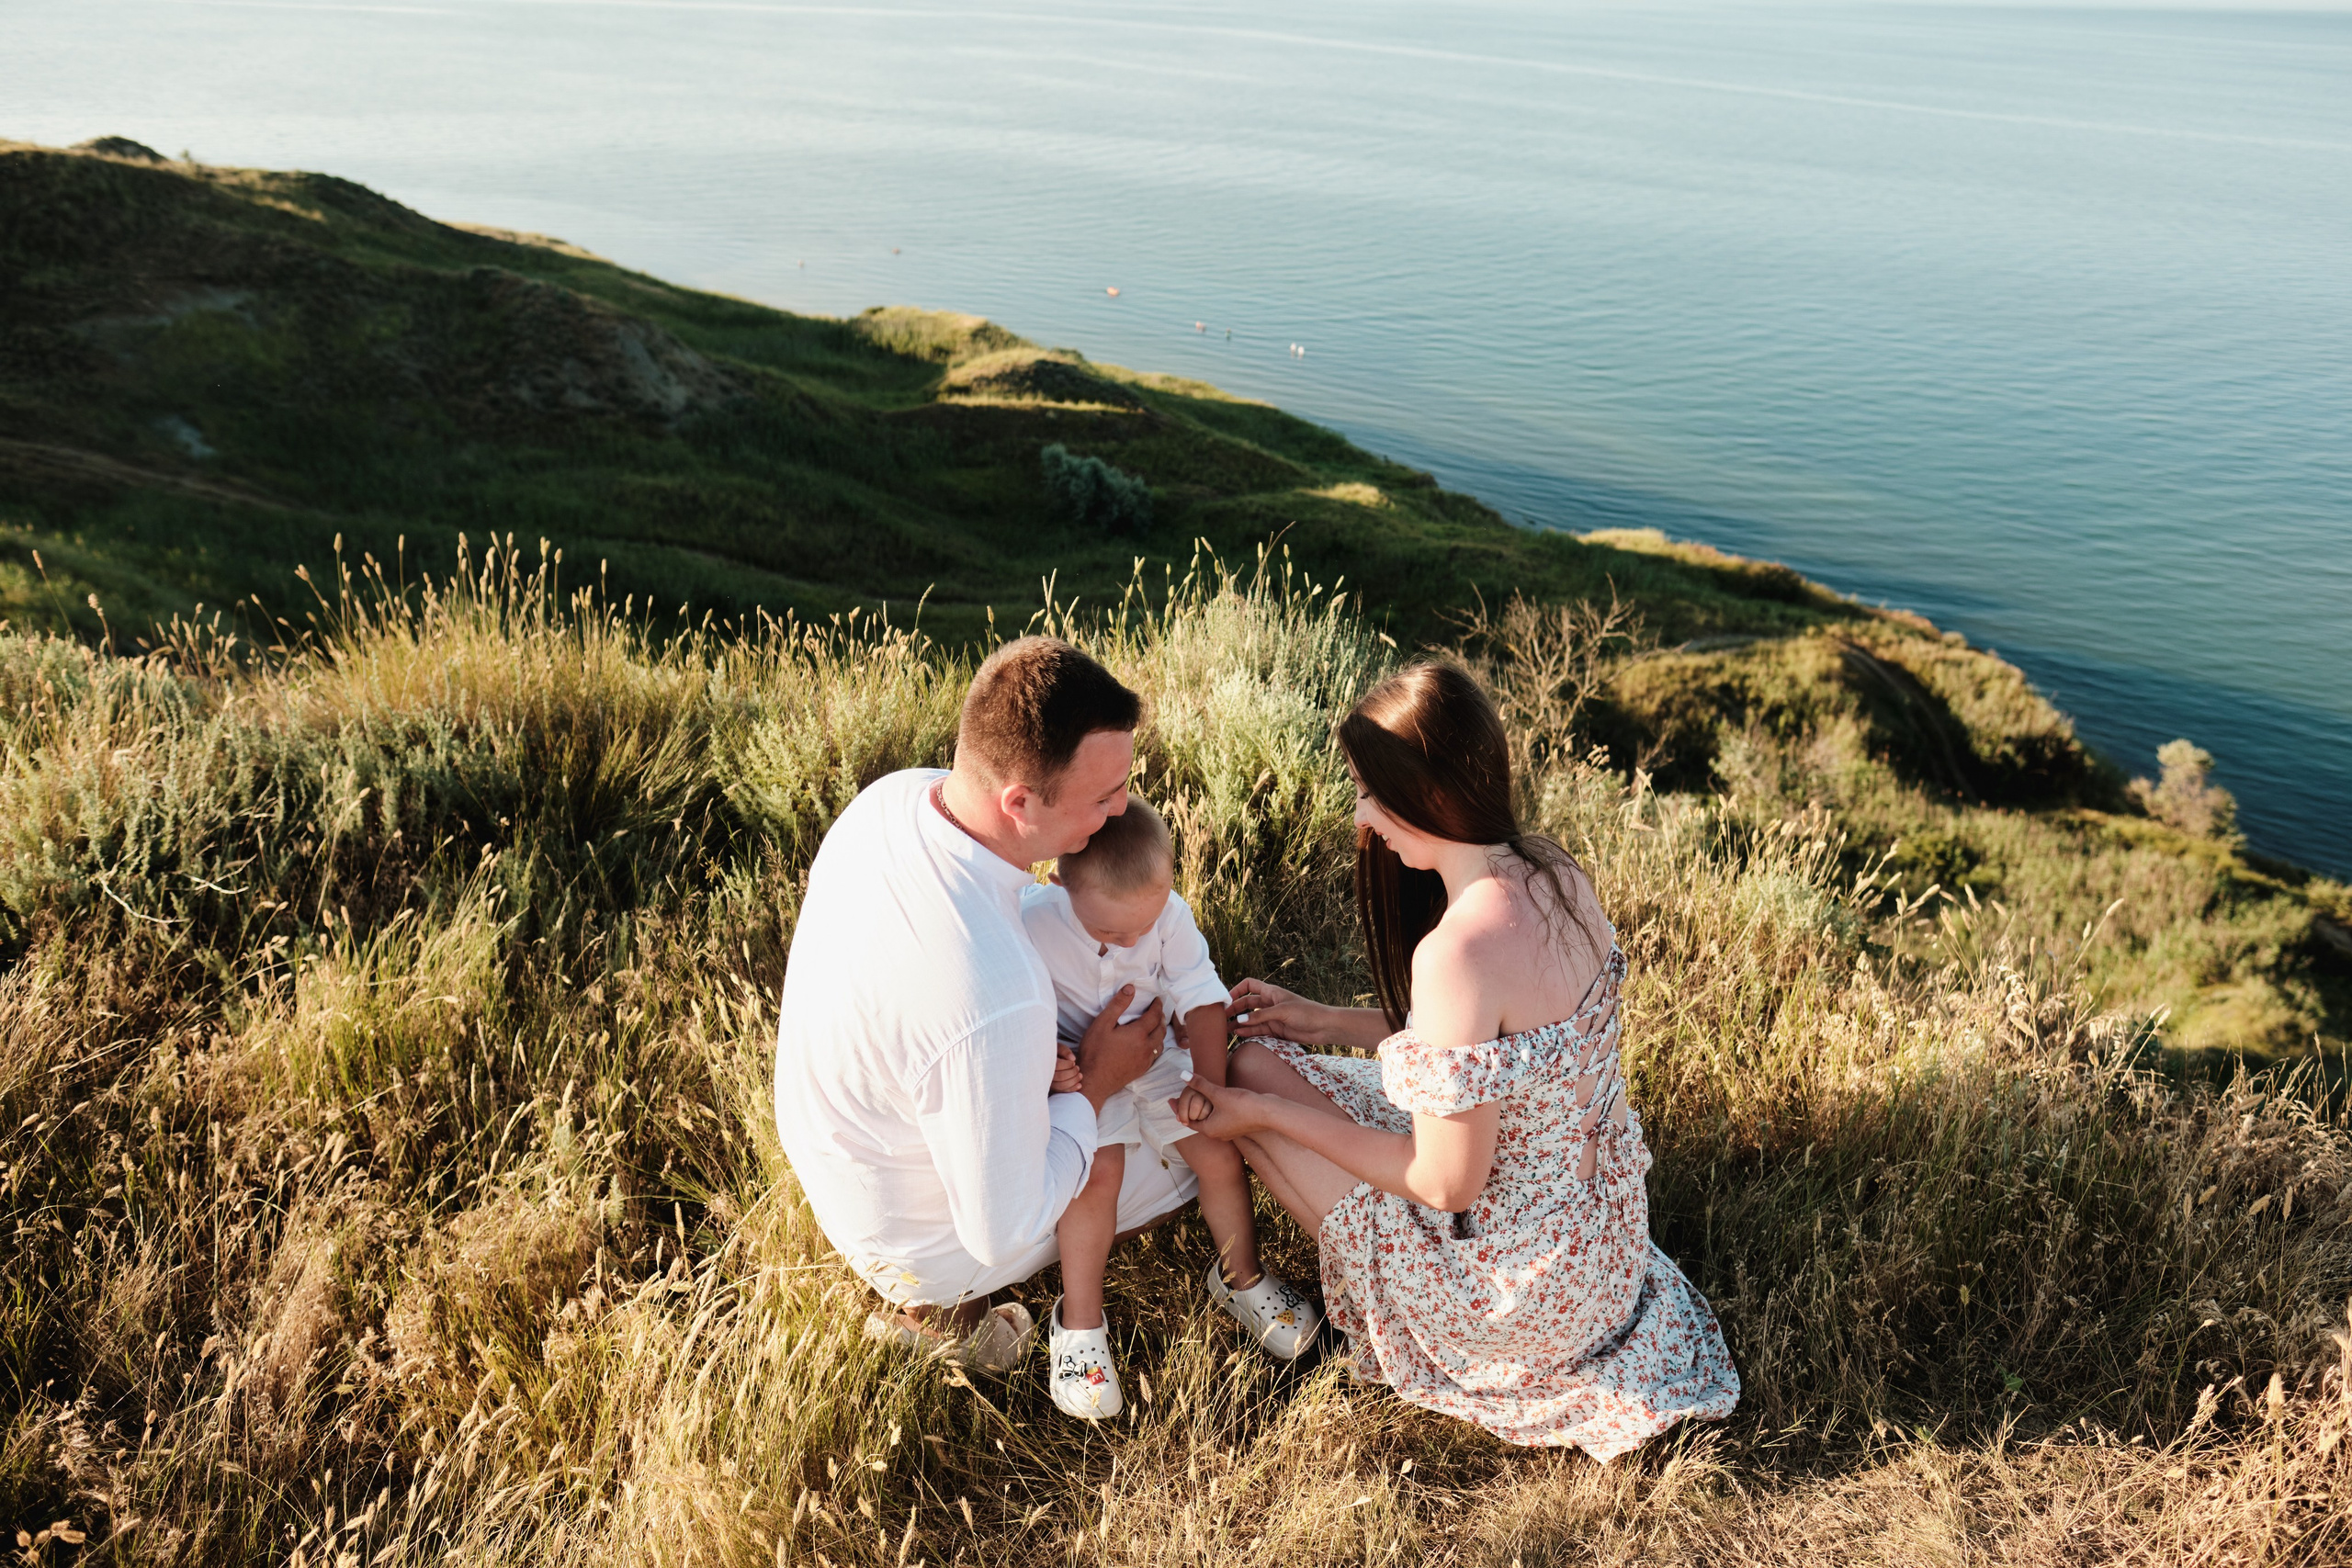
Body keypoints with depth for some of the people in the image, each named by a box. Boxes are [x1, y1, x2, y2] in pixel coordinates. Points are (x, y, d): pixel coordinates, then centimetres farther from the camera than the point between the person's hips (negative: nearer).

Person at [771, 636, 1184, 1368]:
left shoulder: (893, 795, -20)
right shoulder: (997, 1003, -44)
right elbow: (1004, 1231, -28)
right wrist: (1096, 1086, -15)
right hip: (919, 1243, -7)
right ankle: (944, 1307, 11)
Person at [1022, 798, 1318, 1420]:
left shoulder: (1170, 914, -16)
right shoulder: (1031, 922, -24)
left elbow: (1201, 999, -10)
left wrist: (1209, 1085, -19)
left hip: (1156, 1060, 3)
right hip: (1079, 1073, -3)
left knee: (1219, 1151, -10)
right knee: (1098, 1167, -26)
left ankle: (1240, 1276, 19)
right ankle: (1079, 1321, -7)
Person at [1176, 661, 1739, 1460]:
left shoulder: (1460, 950, -33)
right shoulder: (1553, 873, -7)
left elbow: (1447, 1184, -23)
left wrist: (1266, 1115, -12)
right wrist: (1327, 1022, 11)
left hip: (1529, 1290, -8)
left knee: (1254, 1071, 1)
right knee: (1259, 1059, 13)